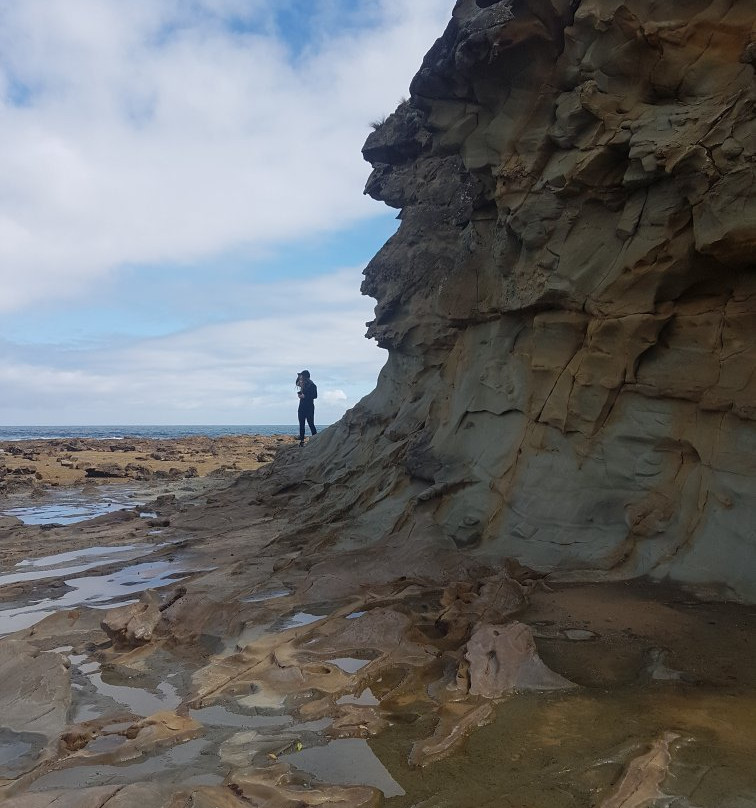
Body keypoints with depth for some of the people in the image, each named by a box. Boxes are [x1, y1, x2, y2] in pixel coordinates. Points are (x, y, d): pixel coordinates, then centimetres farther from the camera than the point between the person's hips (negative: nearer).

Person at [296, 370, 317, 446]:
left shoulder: (312, 385, -7)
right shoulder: (303, 384, 14)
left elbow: (315, 396, -14)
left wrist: (305, 396, -17)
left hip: (309, 406, -7)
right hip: (302, 406, 7)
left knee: (311, 424, -8)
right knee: (301, 424, 5)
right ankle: (302, 441, 9)